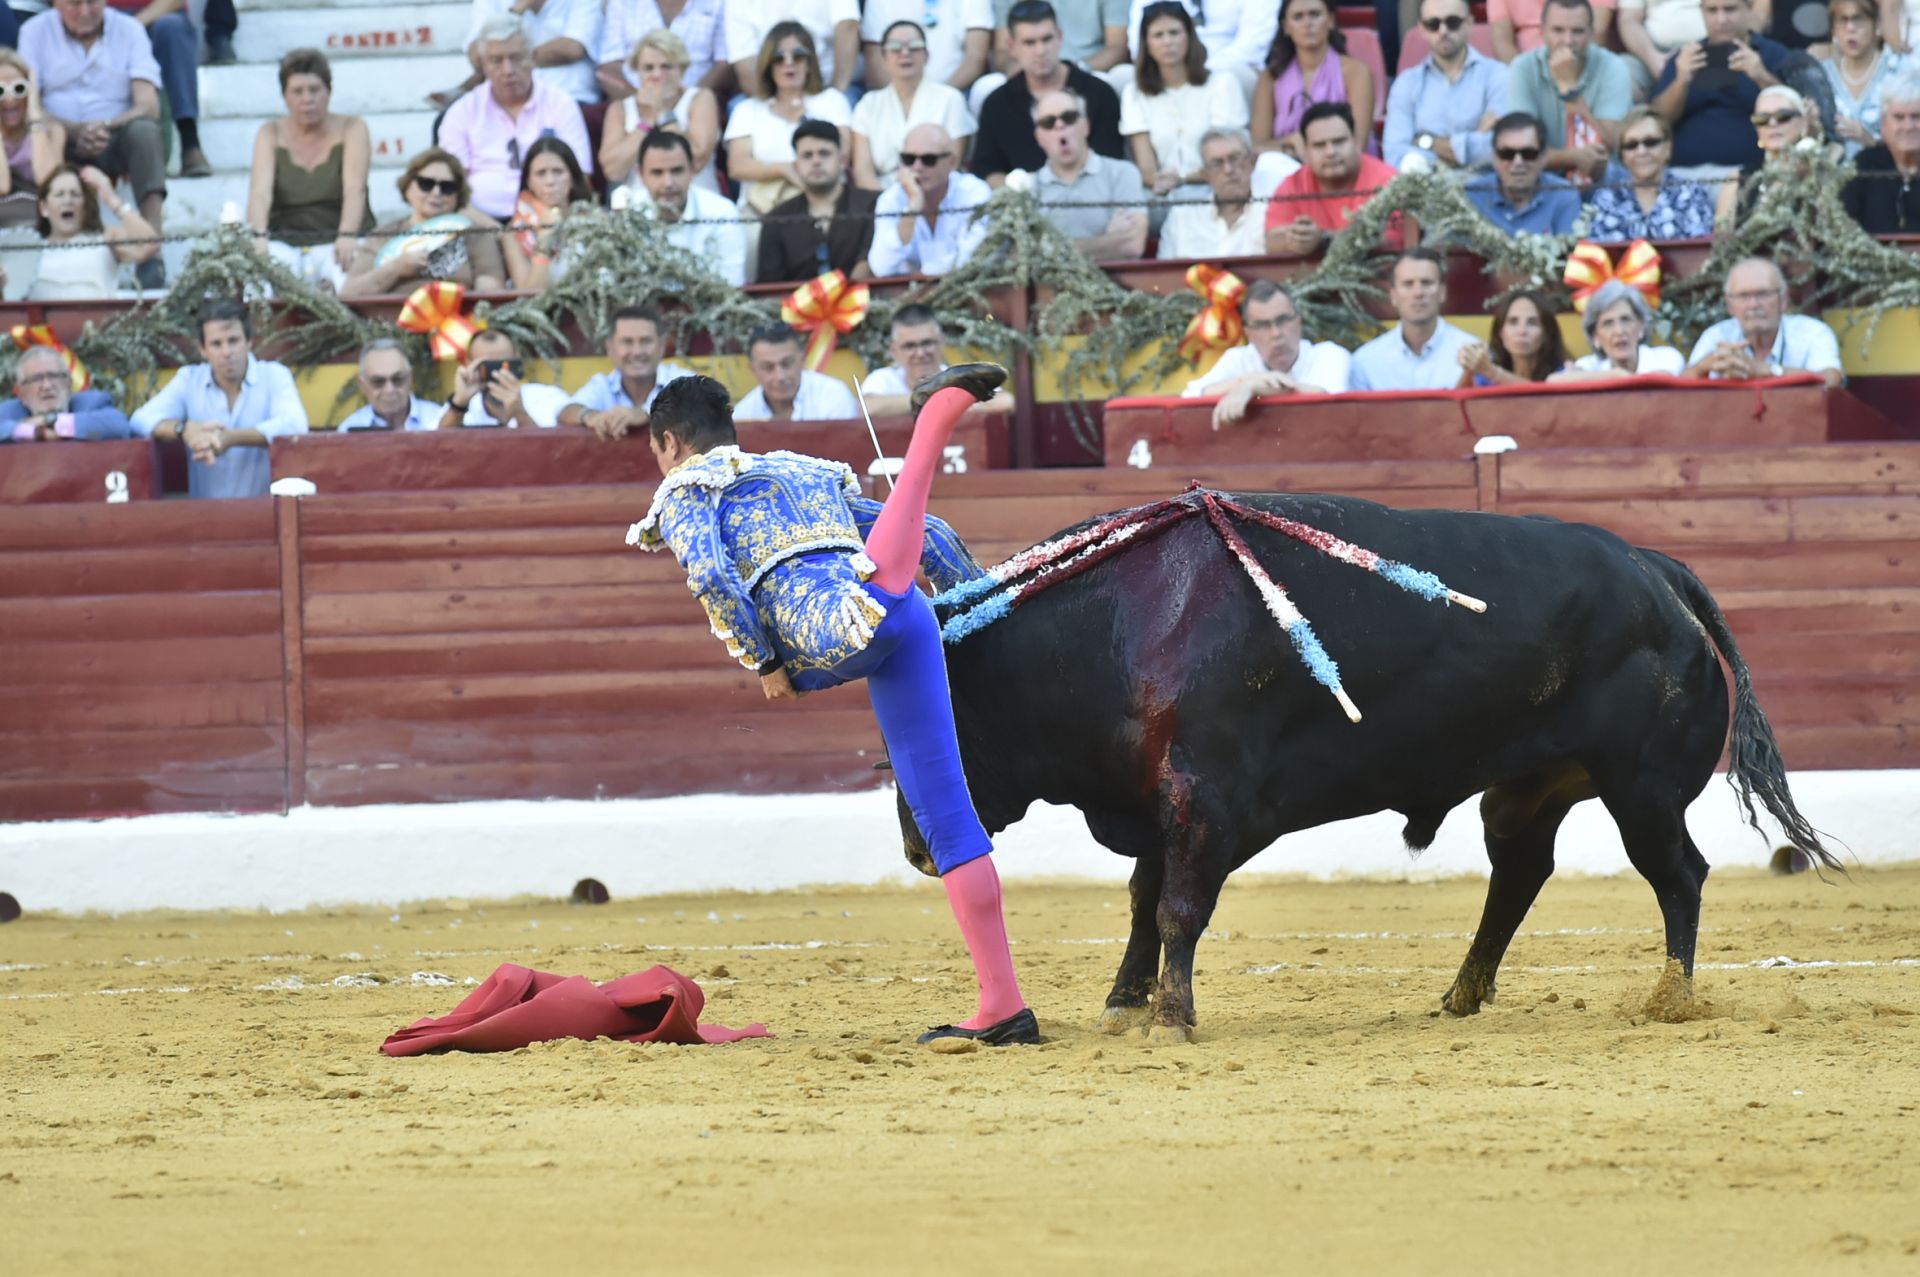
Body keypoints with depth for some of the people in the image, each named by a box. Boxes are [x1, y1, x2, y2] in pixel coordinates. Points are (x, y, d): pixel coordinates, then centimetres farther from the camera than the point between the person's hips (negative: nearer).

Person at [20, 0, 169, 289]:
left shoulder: (129, 31, 5)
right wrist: (75, 131, -25)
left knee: (144, 130, -33)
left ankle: (151, 253, -42)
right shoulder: (36, 32, 4)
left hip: (115, 144, 0)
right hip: (63, 149, 0)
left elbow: (149, 107, -6)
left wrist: (107, 126, -27)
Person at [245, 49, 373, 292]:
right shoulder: (270, 135, 7)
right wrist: (258, 236, -29)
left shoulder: (351, 129, 3)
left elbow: (354, 189, -13)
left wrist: (347, 236, -32)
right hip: (285, 242, 1)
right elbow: (260, 191, -9)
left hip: (337, 243, -1)